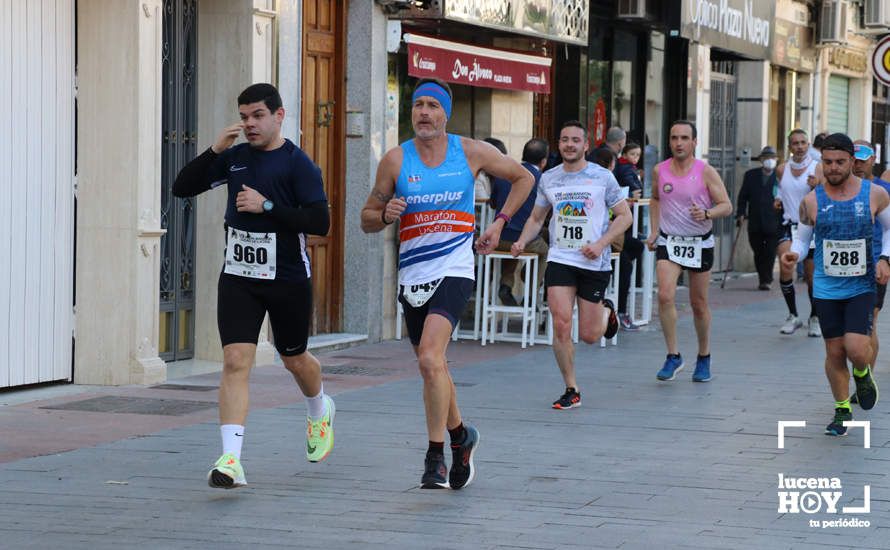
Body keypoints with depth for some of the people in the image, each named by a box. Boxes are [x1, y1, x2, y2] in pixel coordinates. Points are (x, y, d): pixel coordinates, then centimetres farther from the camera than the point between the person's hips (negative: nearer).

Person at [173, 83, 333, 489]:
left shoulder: (297, 163, -9)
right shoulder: (234, 157, 6)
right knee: (235, 361, -12)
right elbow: (182, 187, 5)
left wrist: (267, 205, -21)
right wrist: (214, 150, -8)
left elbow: (320, 222, -16)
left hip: (288, 278, -3)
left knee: (294, 359, 16)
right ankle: (231, 461, -19)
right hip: (239, 276, 3)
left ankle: (320, 410, 51)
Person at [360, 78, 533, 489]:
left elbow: (523, 178, 16)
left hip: (453, 271, -3)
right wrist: (385, 215, -15)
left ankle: (435, 457, -15)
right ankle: (460, 435, 39)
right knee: (432, 366, 13)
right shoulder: (396, 160, 2)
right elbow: (367, 220, 7)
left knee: (429, 359, -23)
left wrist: (499, 223, 8)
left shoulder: (471, 153, 0)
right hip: (412, 276, 4)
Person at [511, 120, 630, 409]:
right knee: (561, 325, -13)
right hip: (560, 260, 2)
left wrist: (601, 244, -13)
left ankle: (606, 312, 39)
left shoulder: (602, 177, -3)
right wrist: (521, 242, -2)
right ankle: (571, 390, 0)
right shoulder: (548, 179, 6)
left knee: (589, 335, 2)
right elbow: (536, 218, 17)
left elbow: (624, 215, 1)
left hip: (594, 263, -2)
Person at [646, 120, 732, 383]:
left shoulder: (706, 172, -8)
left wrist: (707, 214, -27)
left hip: (699, 243, -1)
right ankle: (673, 357, -9)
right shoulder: (660, 170, 1)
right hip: (668, 242, 1)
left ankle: (704, 358, 27)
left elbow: (727, 206, -7)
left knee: (699, 304, 9)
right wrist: (654, 231, 9)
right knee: (665, 296, -18)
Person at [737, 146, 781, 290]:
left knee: (770, 253, -4)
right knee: (758, 253, 7)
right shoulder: (751, 175, 9)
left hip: (773, 223, -3)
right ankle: (763, 279, 19)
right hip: (755, 223, 3)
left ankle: (766, 280, 4)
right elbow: (743, 196, 11)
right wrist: (741, 214, 0)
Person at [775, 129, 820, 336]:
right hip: (789, 226, 2)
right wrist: (779, 200, 6)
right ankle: (793, 316, -6)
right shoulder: (781, 170, 6)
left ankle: (814, 318, 25)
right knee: (785, 269, -19)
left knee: (811, 276, 5)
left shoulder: (818, 168, -5)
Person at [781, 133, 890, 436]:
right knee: (834, 351, 4)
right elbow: (802, 238, 8)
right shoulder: (812, 201, -1)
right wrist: (793, 254, -15)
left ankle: (862, 374, 21)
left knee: (856, 348, -15)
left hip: (862, 286, -1)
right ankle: (842, 409, 23)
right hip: (827, 288, 1)